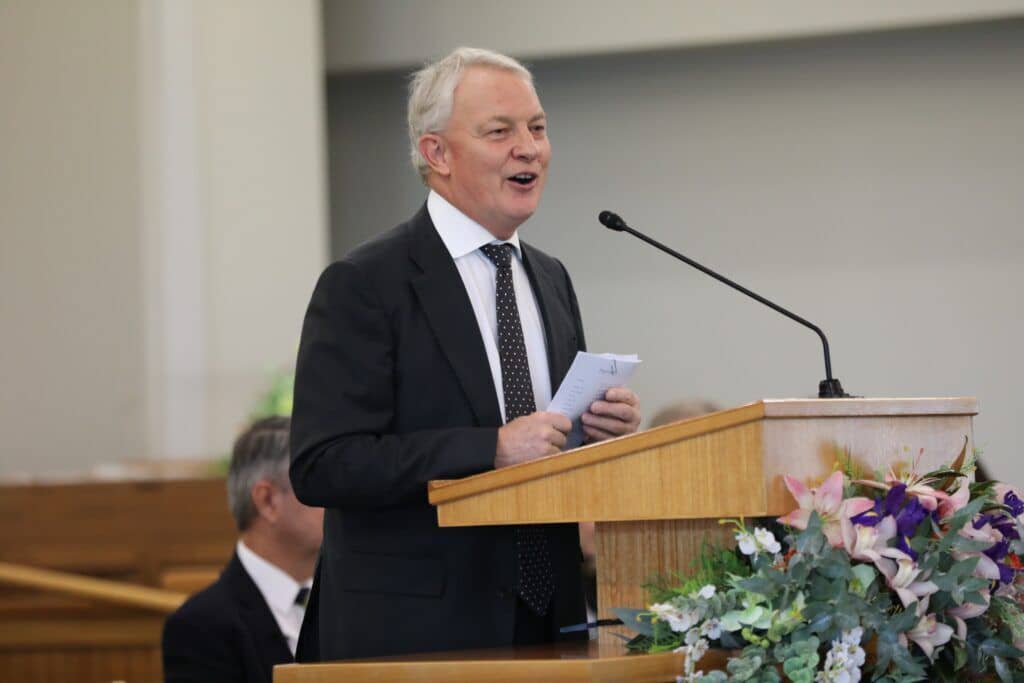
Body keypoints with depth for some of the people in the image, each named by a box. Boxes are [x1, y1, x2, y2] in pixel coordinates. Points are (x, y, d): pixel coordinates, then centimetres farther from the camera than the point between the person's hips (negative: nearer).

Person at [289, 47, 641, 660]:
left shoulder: (552, 280, 14)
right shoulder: (363, 286, -9)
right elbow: (323, 466, -18)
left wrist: (611, 426, -3)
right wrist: (493, 448, -24)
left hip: (547, 625, 6)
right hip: (414, 634, -6)